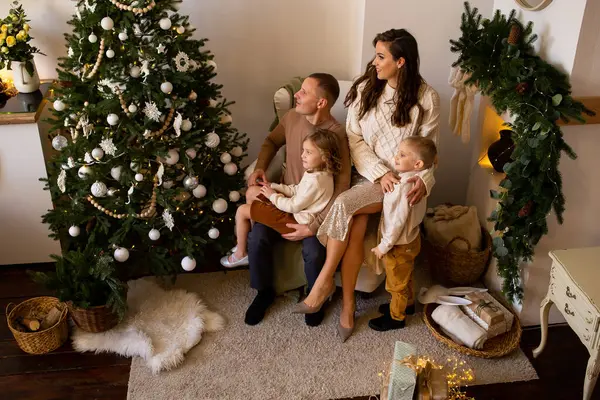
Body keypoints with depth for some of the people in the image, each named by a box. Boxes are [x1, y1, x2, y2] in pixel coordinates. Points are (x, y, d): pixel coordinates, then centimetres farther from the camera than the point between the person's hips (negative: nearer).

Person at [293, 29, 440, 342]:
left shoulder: (426, 98, -6)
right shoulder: (365, 88, 1)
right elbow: (355, 139, 0)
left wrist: (424, 178, -21)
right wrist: (379, 172, -14)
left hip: (402, 180, -3)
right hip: (368, 174, 3)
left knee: (344, 204, -28)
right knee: (355, 226, -25)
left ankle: (325, 280, -12)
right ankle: (348, 304, -11)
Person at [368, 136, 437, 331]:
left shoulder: (403, 187, -33)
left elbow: (397, 222, -30)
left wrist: (384, 246, -20)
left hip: (399, 245, -8)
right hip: (411, 239, 8)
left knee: (397, 283, 12)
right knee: (405, 278, 29)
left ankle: (396, 317, 30)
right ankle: (404, 303, 49)